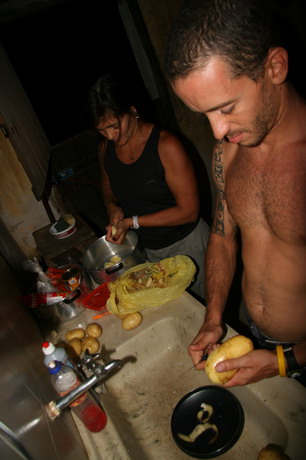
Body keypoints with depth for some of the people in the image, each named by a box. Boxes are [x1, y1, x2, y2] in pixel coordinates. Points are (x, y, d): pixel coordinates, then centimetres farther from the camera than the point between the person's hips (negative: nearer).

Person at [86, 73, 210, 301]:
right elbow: (107, 184, 17)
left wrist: (133, 221, -20)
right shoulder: (106, 146, -2)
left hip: (186, 243, -5)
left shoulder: (166, 145, -21)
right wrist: (112, 206, -7)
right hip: (147, 250, 5)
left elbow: (189, 210, -20)